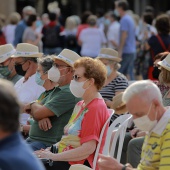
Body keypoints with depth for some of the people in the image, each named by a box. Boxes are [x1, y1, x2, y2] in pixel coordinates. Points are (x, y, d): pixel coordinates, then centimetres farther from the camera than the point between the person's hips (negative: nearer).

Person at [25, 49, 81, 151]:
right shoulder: (58, 90, 20)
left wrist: (33, 105, 7)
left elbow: (38, 113, -18)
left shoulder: (69, 94, -15)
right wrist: (41, 117, -9)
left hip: (47, 144, -10)